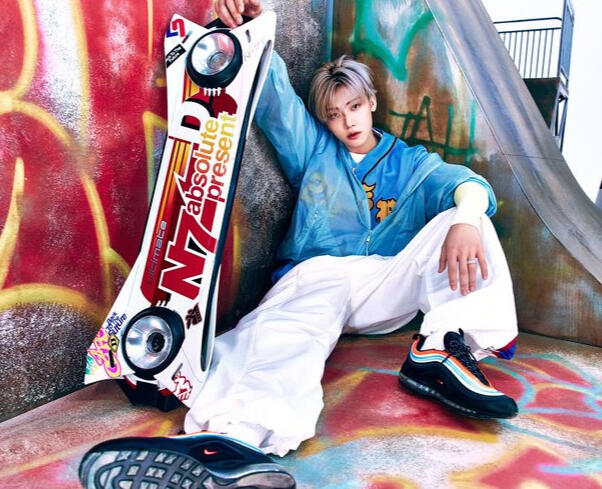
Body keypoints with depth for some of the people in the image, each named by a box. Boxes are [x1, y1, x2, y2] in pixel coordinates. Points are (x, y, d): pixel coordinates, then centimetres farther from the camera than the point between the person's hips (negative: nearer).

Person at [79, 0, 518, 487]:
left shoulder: (412, 163, 20)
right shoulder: (314, 151, 21)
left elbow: (462, 182, -1)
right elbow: (274, 93, 9)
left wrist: (465, 217, -26)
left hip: (387, 286, 2)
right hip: (317, 273, -1)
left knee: (466, 221, -16)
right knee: (292, 328, -36)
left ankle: (443, 349, -35)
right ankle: (234, 436, -65)